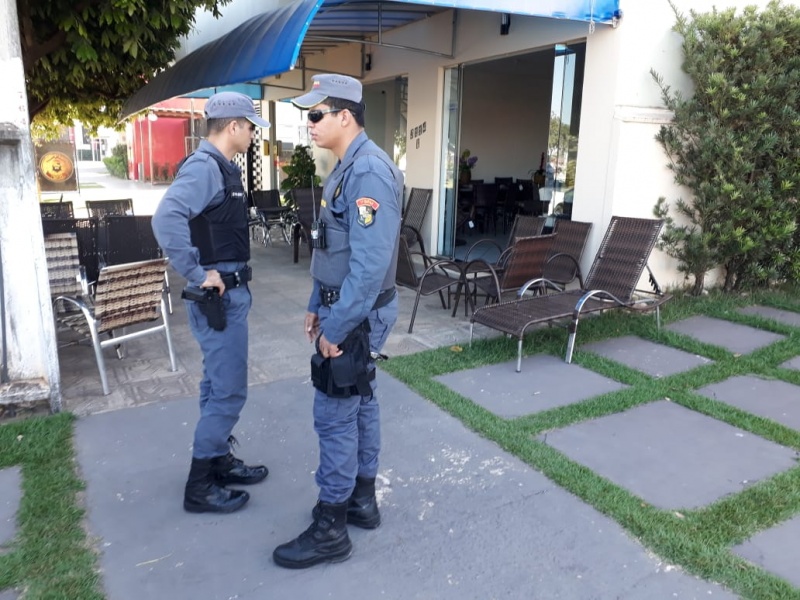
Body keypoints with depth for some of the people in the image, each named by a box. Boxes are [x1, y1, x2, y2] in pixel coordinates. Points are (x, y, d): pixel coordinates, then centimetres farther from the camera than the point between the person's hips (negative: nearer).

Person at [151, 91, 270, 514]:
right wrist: (199, 274, -26)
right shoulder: (204, 167, -18)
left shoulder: (221, 167, 13)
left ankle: (219, 461, 33)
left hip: (229, 292, 10)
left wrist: (216, 273, 14)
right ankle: (199, 486, 12)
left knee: (219, 386, 18)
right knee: (229, 391, -2)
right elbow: (166, 220, -33)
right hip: (218, 297, -10)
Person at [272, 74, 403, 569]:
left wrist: (335, 329, -22)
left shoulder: (370, 171, -21)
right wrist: (317, 307, 17)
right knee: (360, 405, 17)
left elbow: (370, 264, -27)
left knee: (335, 416, -1)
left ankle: (331, 530, 15)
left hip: (357, 316, -10)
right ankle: (362, 501, 33)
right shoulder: (348, 167, 12)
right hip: (348, 310, 10)